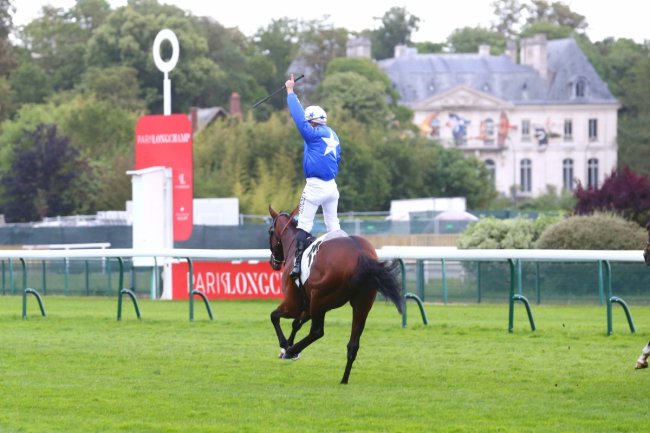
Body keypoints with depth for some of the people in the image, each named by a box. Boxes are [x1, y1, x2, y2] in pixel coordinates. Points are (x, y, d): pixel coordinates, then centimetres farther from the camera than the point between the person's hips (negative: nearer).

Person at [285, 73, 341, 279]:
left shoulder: (314, 134, -12)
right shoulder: (333, 137, 12)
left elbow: (299, 117, -16)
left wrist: (290, 92, -10)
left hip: (314, 186, -7)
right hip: (331, 185, 7)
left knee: (304, 224, -8)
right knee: (333, 225, 14)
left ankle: (298, 263, -20)